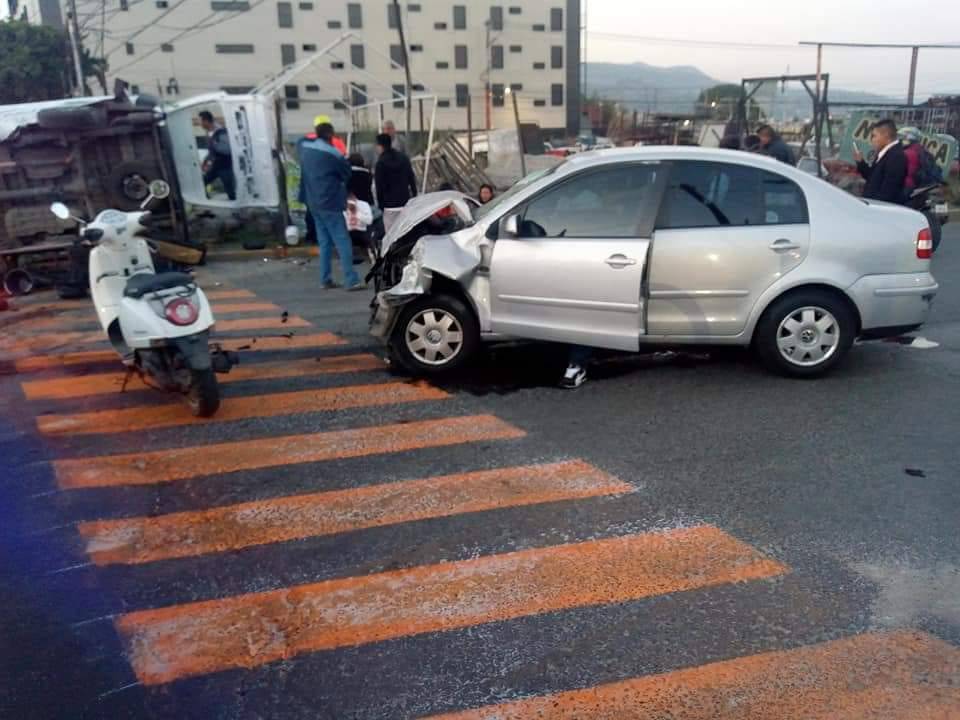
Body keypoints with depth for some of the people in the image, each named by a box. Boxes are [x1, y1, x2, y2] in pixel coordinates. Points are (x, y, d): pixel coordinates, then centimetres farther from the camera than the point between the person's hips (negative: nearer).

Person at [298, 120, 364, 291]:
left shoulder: (305, 148, 8)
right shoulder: (332, 153, -12)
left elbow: (302, 140, 33)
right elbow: (346, 173, 1)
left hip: (313, 202, 8)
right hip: (329, 202, -8)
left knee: (324, 242, 13)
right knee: (342, 241, -7)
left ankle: (326, 280, 14)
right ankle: (351, 280, -12)